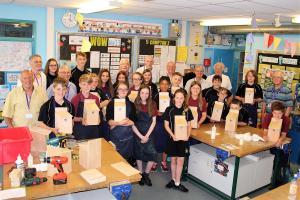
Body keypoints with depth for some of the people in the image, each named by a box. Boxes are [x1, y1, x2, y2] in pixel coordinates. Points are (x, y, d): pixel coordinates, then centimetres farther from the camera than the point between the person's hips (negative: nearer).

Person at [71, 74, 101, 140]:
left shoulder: (95, 98, 5)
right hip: (80, 130, -3)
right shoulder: (75, 99, -4)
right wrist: (81, 119, -18)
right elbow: (72, 117, -1)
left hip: (94, 130, 3)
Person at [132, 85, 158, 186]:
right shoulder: (134, 105, -7)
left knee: (153, 155, -7)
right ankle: (141, 174, 28)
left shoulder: (152, 105, -1)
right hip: (137, 134, -1)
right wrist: (141, 136, -12)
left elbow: (154, 121, -1)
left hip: (149, 134, 1)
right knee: (139, 155, 8)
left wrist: (147, 136, -9)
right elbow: (132, 123, -8)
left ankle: (146, 174, 17)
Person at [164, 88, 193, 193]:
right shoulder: (169, 109, -6)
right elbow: (166, 125, -4)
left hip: (183, 138, 1)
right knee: (173, 160, 11)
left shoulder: (187, 110, 0)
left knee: (180, 160, 5)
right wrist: (173, 135, -17)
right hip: (173, 138, -1)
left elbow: (189, 125, 6)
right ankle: (173, 179, 30)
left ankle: (177, 183, 16)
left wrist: (187, 136, -10)